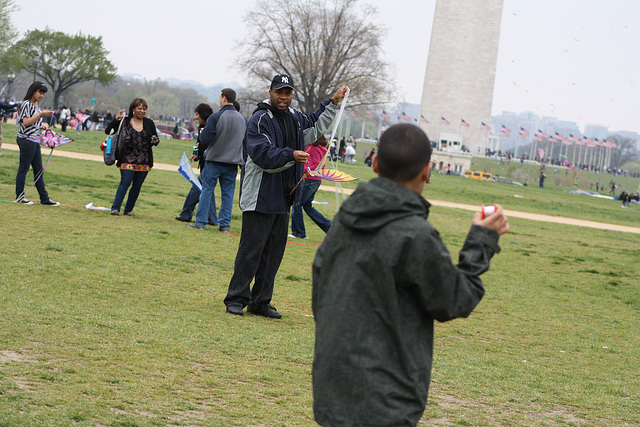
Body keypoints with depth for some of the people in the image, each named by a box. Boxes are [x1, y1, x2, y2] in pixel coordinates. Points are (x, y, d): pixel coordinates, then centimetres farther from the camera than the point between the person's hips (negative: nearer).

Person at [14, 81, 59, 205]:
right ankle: (19, 196, 7)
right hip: (26, 139, -9)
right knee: (23, 168, -2)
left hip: (35, 140, 9)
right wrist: (41, 115, -21)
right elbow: (26, 122, -18)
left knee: (39, 170, 9)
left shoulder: (36, 105, 16)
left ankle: (44, 198, 10)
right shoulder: (27, 104, -11)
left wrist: (42, 125, 10)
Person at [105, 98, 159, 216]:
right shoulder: (125, 122, 0)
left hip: (144, 161, 3)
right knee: (125, 182, -13)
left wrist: (155, 141, -9)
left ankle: (128, 210, 14)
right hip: (128, 159, -3)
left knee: (137, 186, 5)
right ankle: (115, 208, -13)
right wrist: (116, 120, -14)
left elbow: (156, 140, 14)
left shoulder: (149, 123, 9)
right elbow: (108, 131, -2)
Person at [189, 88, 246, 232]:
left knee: (207, 190, 5)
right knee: (228, 193, 7)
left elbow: (205, 138, -16)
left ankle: (200, 222, 6)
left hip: (214, 161, -4)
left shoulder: (216, 117, -13)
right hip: (233, 161, 4)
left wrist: (201, 133, 6)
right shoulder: (243, 119, 3)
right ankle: (225, 224, 6)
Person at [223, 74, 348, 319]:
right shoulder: (260, 120, -11)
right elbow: (263, 154, -23)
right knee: (251, 250, -6)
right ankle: (236, 299, 3)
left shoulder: (294, 117, 16)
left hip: (283, 199, 8)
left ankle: (261, 302, 14)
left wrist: (333, 102, 38)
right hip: (259, 198, -8)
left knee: (274, 252, 8)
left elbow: (312, 121, 40)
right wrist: (291, 156, -34)